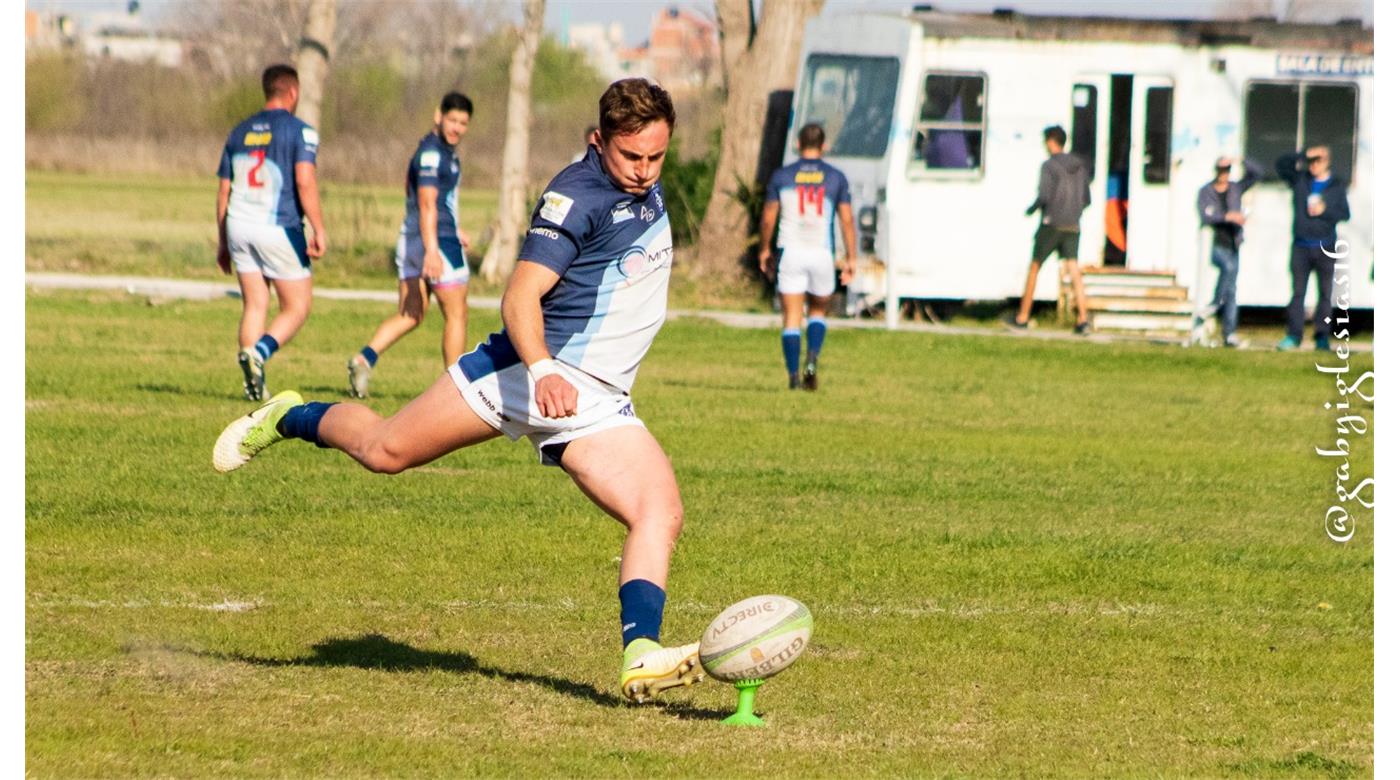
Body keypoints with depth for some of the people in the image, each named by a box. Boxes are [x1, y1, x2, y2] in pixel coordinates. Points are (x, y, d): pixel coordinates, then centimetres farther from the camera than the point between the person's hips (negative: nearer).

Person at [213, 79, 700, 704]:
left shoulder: (646, 189, 9)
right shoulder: (577, 197, -17)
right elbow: (520, 295, -27)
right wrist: (542, 370, -42)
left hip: (596, 403, 6)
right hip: (526, 369, -6)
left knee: (661, 512, -16)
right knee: (386, 450, 1)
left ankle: (642, 658, -24)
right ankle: (287, 418, 31)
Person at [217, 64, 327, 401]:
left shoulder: (240, 132, 13)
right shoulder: (299, 131, -4)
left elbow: (224, 190, 14)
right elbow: (305, 181, -18)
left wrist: (223, 243, 20)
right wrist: (318, 230, -17)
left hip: (238, 225, 5)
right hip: (279, 229, -5)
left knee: (254, 306, 9)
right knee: (297, 308, 4)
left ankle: (254, 384, 1)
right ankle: (257, 352, -20)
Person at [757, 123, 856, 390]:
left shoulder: (781, 176, 1)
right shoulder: (836, 178, 2)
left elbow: (768, 219, 3)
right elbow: (847, 220, -1)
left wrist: (764, 250, 17)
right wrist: (851, 258, 3)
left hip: (790, 253, -1)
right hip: (822, 253, 1)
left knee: (792, 317, 3)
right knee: (818, 311, 18)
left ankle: (793, 376, -5)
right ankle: (812, 361, -5)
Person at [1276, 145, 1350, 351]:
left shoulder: (1337, 186, 5)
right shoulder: (1300, 180, 6)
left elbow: (1345, 214, 4)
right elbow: (1282, 163, -4)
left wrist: (1325, 210, -13)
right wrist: (1305, 156, -13)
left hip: (1325, 247, -1)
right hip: (1301, 247, 1)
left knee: (1325, 293, 0)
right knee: (1298, 291, -1)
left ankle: (1322, 337, 3)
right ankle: (1294, 336, 1)